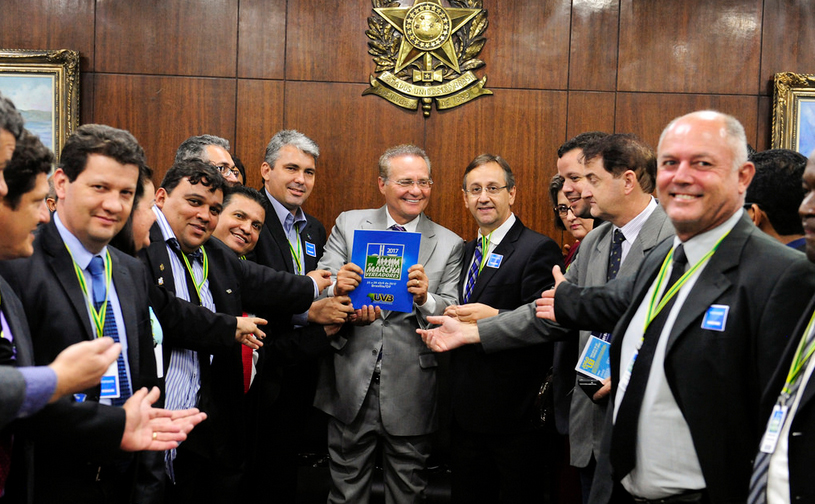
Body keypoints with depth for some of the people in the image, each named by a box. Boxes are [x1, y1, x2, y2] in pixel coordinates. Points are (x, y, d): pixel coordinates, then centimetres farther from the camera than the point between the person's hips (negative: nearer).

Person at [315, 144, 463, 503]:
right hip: (351, 382, 1)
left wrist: (425, 299, -24)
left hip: (411, 389, 0)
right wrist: (336, 288, -21)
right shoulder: (348, 224, 4)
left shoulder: (449, 244, 2)